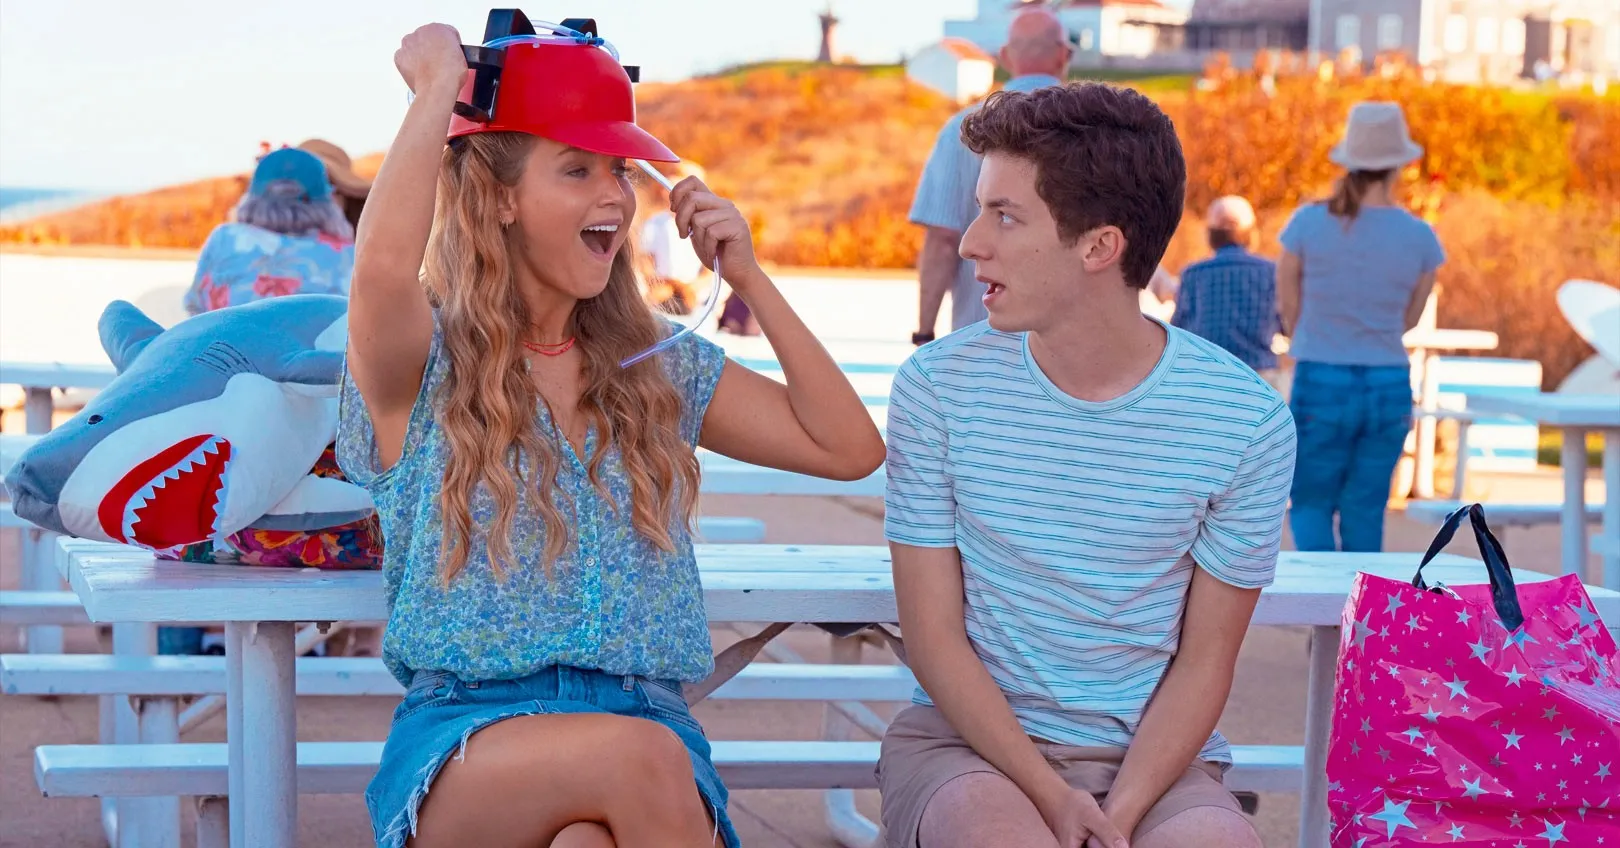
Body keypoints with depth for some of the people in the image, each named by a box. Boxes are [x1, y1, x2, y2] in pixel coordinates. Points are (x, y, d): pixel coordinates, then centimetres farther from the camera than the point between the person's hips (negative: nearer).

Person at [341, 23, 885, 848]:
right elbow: (384, 263, -23)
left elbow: (849, 449, 11)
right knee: (637, 753, -35)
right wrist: (438, 85, -8)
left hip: (642, 714, 3)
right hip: (464, 738, -2)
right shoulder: (425, 371, 1)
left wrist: (748, 277, 8)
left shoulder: (661, 372, 15)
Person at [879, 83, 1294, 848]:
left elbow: (1204, 662, 0)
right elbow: (933, 636, -2)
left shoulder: (1247, 422, -5)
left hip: (1153, 756, 1)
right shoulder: (939, 387, -3)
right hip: (969, 736, 0)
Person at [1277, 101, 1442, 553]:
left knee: (1311, 505, 11)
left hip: (1320, 384, -2)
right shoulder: (1420, 237, -3)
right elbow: (1408, 320, 9)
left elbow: (1289, 310, 3)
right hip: (1389, 386, 2)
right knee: (1365, 513, 12)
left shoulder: (1309, 223, -8)